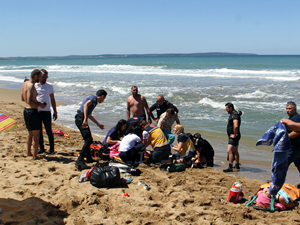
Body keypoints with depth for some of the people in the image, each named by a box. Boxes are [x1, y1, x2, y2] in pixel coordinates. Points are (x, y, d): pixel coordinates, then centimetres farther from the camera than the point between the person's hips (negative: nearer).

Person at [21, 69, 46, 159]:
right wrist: (39, 104, -13)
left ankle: (29, 153, 32)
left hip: (26, 110, 10)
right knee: (36, 135, -2)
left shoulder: (25, 83, 11)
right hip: (32, 111, -10)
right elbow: (29, 101, -26)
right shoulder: (31, 86, -19)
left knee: (30, 133, 22)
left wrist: (36, 102, 19)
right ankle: (35, 156, 1)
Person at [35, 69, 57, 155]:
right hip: (36, 112, 1)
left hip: (46, 112, -1)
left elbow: (52, 99, 9)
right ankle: (41, 148, 20)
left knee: (49, 131, 0)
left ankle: (51, 149, 7)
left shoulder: (49, 86, 5)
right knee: (39, 131, 8)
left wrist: (55, 111, 6)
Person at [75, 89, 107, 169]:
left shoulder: (95, 101, 26)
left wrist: (98, 124, 45)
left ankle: (88, 158, 38)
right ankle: (80, 161, -23)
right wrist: (85, 119, -33)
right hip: (81, 118, -10)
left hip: (81, 120, 10)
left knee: (88, 140, 23)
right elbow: (85, 105, -24)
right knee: (88, 140, -17)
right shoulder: (94, 98, -3)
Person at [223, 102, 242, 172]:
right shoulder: (232, 114, 14)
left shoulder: (235, 115, -20)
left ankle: (230, 167, -23)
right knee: (235, 151, 21)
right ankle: (237, 165, 35)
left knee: (229, 151, -19)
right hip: (231, 136, 11)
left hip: (234, 137, -11)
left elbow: (236, 126, -36)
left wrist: (234, 135, -24)